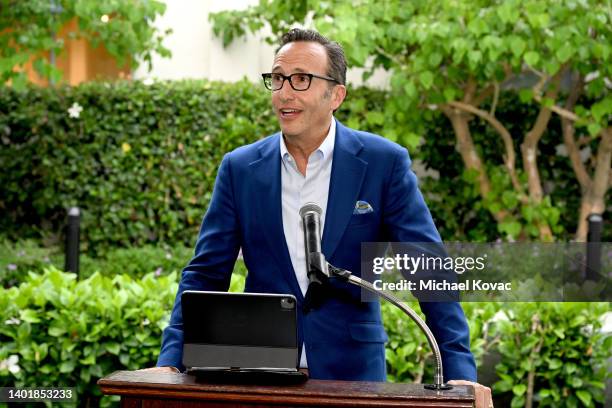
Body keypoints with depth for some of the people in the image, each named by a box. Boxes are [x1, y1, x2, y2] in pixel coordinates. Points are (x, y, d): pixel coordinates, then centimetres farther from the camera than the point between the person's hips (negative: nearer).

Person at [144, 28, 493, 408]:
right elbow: (206, 275, 5)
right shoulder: (239, 168, 4)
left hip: (352, 372, -1)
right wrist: (171, 361, -6)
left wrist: (460, 369, -13)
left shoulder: (385, 162, -2)